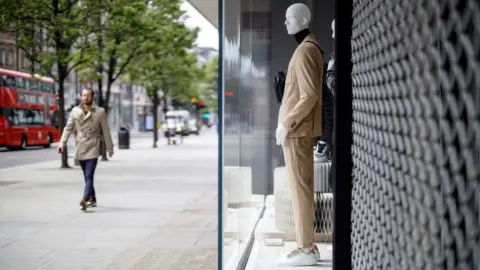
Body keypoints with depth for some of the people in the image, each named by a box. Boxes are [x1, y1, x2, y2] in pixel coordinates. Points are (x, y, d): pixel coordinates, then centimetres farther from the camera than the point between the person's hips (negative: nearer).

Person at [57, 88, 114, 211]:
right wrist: (62, 143, -8)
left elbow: (106, 131, 2)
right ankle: (93, 199, 28)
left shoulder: (100, 112, -2)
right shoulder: (75, 111, 5)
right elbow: (68, 128, 4)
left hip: (93, 148, -4)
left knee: (89, 176, -15)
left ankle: (84, 200, -29)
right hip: (80, 148, 4)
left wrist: (109, 148, 5)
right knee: (87, 176, 14)